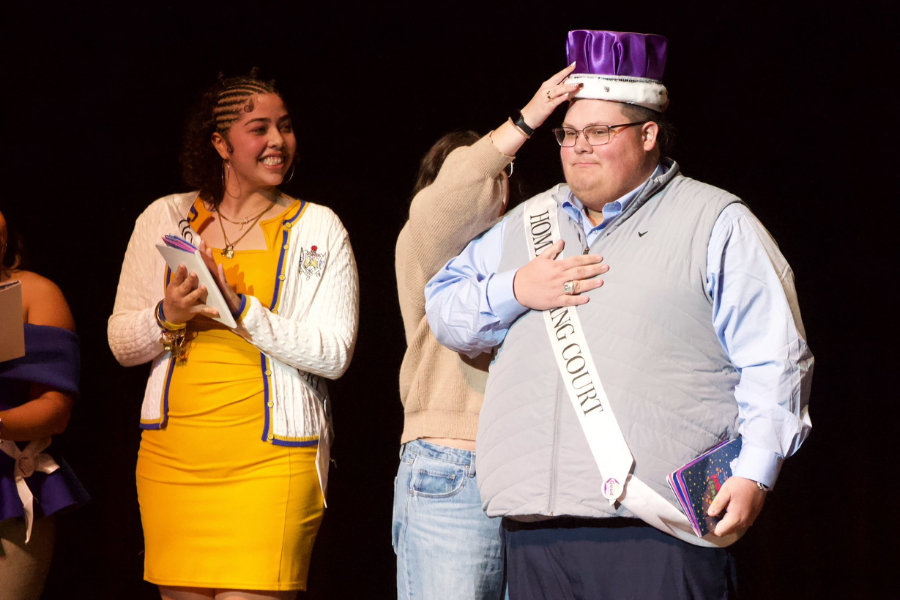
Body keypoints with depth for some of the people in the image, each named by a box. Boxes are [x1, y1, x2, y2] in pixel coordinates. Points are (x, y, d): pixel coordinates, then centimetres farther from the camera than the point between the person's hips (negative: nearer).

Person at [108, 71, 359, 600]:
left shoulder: (318, 228, 5)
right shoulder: (165, 219, 11)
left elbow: (334, 354, -4)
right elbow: (122, 344, 12)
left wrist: (242, 310, -14)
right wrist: (168, 316, -9)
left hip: (271, 461, -3)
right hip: (173, 457, 3)